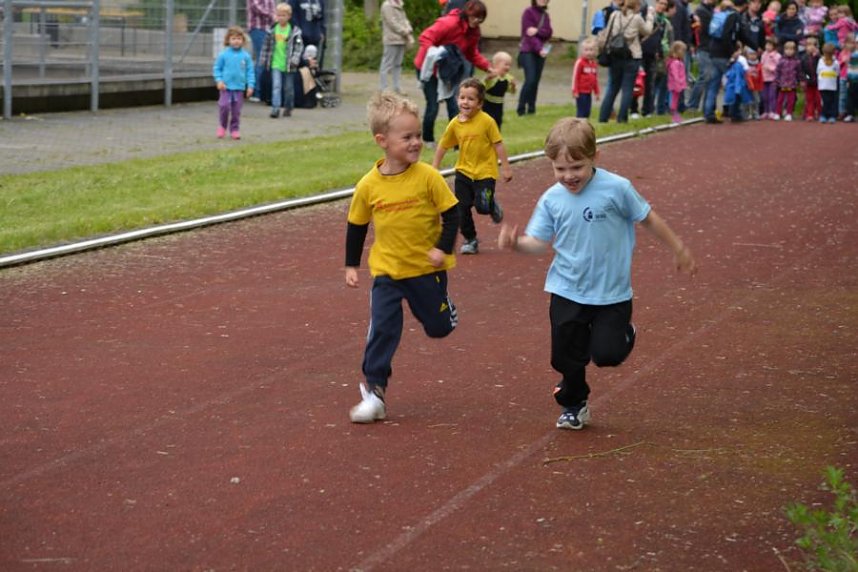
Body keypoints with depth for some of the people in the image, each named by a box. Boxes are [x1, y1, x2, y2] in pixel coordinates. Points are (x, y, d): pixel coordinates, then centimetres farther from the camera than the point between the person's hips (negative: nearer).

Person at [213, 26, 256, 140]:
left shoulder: (246, 56, 1)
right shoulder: (223, 55, -2)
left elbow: (250, 71, 6)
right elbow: (216, 68, 5)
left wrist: (250, 85, 0)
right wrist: (219, 80, -7)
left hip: (239, 88, 2)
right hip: (226, 87, -1)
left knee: (236, 110, 5)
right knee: (224, 106, -12)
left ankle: (234, 129, 18)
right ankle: (222, 126, 11)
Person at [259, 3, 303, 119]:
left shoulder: (295, 31, -7)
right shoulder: (272, 30, 2)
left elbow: (299, 46, -7)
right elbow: (267, 45, 11)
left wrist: (295, 60, -16)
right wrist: (264, 59, 12)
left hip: (288, 65, -1)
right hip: (276, 64, 1)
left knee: (288, 88, 10)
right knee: (276, 86, -8)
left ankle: (288, 108, 27)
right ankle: (275, 108, -12)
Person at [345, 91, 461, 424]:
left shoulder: (428, 177, -14)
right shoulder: (369, 185, -9)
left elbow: (451, 214, -6)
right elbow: (356, 226, 5)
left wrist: (443, 248, -17)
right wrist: (351, 265, 6)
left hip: (427, 267, 0)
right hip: (386, 271, 1)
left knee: (438, 327, 13)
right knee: (382, 329, -6)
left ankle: (441, 307, 49)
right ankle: (374, 391, 2)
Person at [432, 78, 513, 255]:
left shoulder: (486, 121, -15)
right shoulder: (455, 124, -4)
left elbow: (498, 144, -9)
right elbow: (442, 146, 6)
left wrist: (505, 168, -7)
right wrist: (434, 169, 8)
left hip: (485, 172, -4)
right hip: (463, 172, 4)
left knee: (482, 206, -11)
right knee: (462, 209, 2)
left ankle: (493, 206, 27)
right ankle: (470, 240, 19)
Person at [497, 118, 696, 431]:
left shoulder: (616, 188, -15)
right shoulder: (551, 200, -6)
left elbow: (649, 219, -3)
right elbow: (540, 242, -6)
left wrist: (678, 249, 7)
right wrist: (516, 242, -28)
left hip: (612, 294, -3)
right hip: (567, 293, 3)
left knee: (606, 354, -8)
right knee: (567, 357, 9)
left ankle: (625, 334, 28)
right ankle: (574, 405, 37)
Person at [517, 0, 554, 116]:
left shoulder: (545, 15, 12)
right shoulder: (528, 12, -6)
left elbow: (549, 33, 0)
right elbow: (528, 33, -13)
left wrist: (537, 31, -20)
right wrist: (539, 48, -22)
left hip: (540, 52, 6)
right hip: (528, 51, -6)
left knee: (536, 81, 4)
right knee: (530, 80, -15)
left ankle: (531, 109, 10)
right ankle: (521, 108, -6)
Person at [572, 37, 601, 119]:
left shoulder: (594, 64, 10)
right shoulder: (580, 62, -12)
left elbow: (596, 79, 17)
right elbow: (575, 76, -11)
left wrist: (596, 92, 18)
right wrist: (575, 91, -13)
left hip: (589, 92, 7)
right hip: (581, 92, -7)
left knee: (587, 112, 9)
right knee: (581, 111, -6)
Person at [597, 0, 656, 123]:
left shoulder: (614, 16, 0)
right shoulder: (636, 18, -9)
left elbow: (607, 34, 4)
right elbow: (647, 31, 8)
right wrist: (650, 16, 18)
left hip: (614, 57, 4)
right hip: (631, 58, -4)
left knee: (612, 89, 12)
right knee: (627, 89, 4)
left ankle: (603, 117, 10)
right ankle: (622, 118, 2)